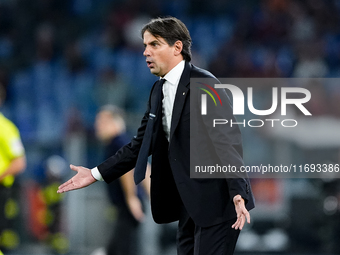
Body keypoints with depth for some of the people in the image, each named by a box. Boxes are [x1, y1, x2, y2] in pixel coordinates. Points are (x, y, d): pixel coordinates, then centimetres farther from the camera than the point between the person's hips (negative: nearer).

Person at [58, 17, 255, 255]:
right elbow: (141, 144, 17)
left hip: (217, 201, -8)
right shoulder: (159, 90, 13)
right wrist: (96, 173, 11)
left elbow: (228, 141, -19)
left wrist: (239, 194, -29)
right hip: (190, 206, 8)